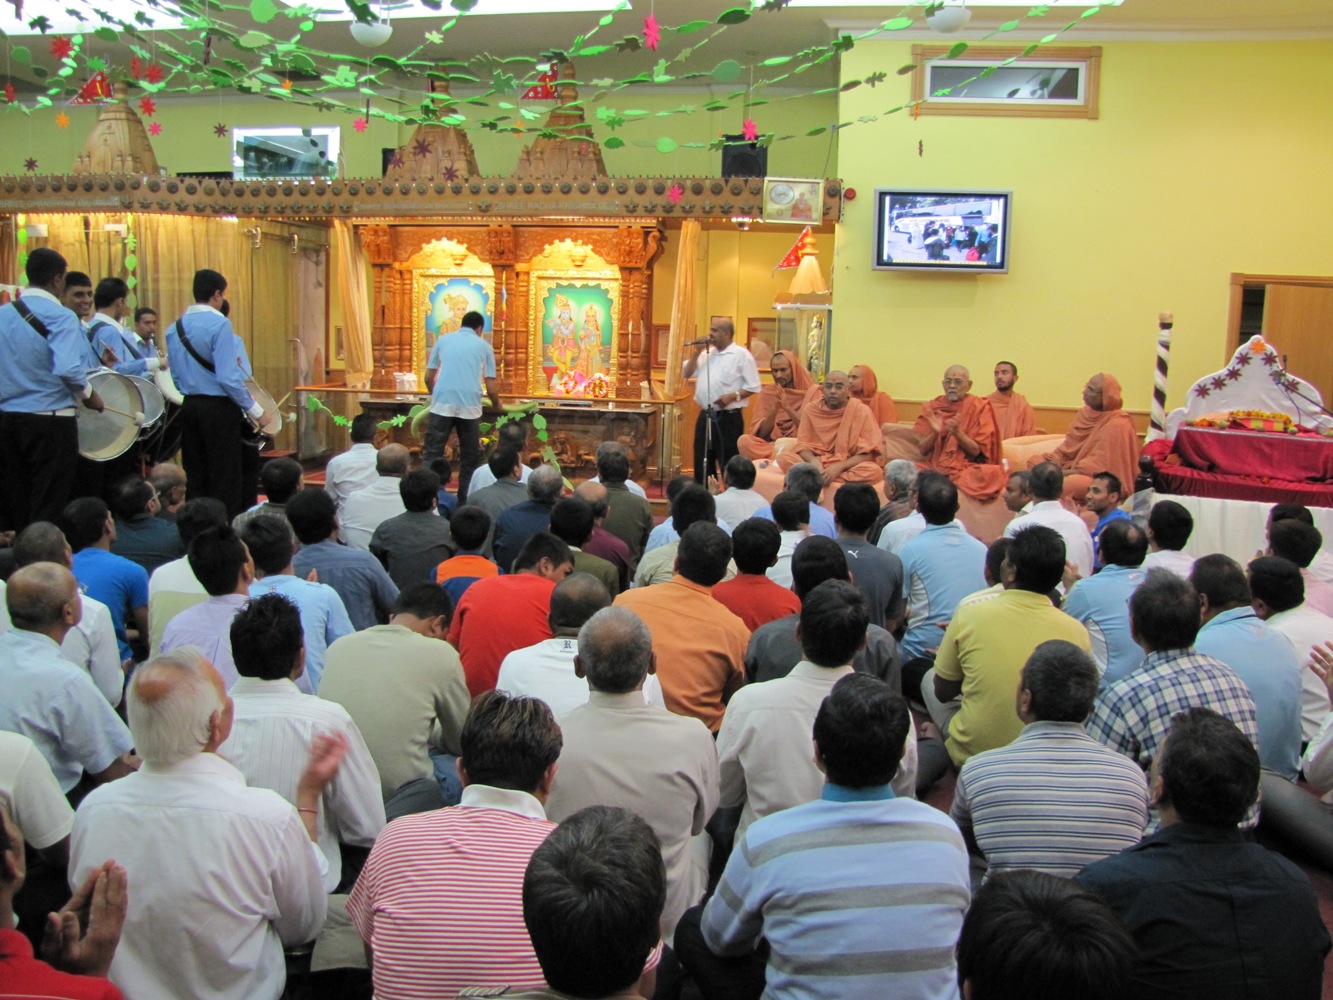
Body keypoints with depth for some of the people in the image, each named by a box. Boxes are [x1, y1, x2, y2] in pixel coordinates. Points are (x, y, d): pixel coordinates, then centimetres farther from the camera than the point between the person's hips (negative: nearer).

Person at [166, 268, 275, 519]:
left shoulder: (174, 328, 7)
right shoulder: (219, 324, -13)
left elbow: (173, 375, 10)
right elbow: (227, 376, -19)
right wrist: (254, 409, -11)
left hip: (188, 407, 7)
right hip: (219, 408, -7)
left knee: (196, 477, 14)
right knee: (225, 479, 0)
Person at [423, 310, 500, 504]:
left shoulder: (443, 340, 16)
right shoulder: (484, 346, 14)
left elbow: (428, 378, 18)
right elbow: (491, 388, 9)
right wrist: (496, 406, 29)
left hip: (442, 404, 1)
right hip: (470, 406, 0)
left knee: (432, 455, 4)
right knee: (470, 459, 11)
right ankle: (465, 502, 13)